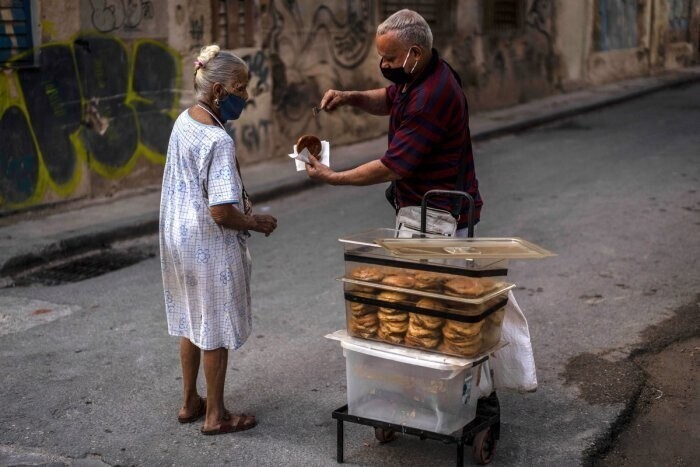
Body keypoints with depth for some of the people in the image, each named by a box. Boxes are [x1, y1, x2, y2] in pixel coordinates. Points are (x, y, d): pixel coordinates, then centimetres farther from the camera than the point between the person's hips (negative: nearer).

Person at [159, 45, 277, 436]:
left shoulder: (184, 120, 2)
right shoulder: (218, 141, -26)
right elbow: (221, 213, -27)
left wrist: (240, 199, 10)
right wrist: (257, 223, -10)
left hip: (180, 239, 9)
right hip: (211, 247, -9)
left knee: (191, 322, 20)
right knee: (217, 329, 6)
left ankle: (190, 402, 34)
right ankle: (216, 415, 19)